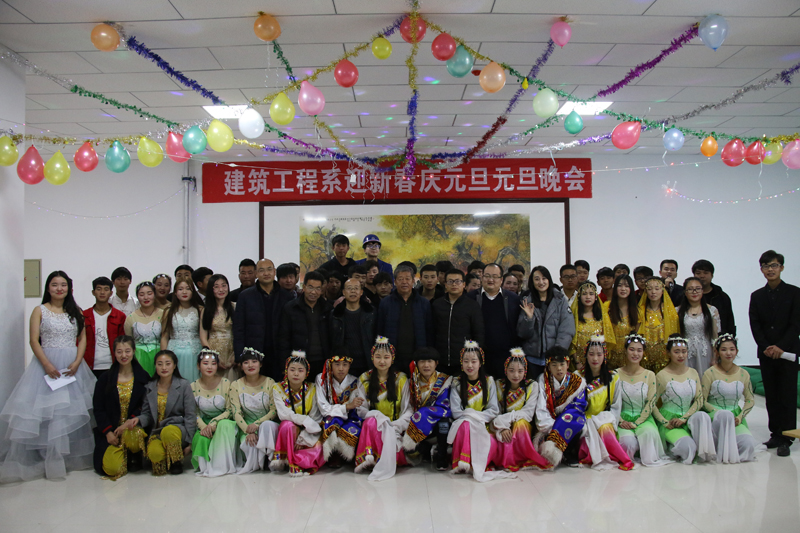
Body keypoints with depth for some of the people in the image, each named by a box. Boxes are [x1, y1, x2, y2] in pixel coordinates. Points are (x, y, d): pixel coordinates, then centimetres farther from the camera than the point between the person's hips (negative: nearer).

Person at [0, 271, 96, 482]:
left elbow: (83, 338, 7)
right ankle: (45, 458, 0)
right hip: (47, 363, -2)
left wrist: (77, 362, -8)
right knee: (43, 409, -6)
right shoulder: (40, 310, 4)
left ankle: (73, 456, 10)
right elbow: (34, 341, -3)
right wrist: (47, 364, -15)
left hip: (73, 364, 2)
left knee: (73, 408, 1)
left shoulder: (76, 311, 11)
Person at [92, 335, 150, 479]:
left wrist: (132, 421, -18)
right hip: (111, 429, 0)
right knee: (112, 468, -19)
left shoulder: (143, 377, 3)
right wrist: (108, 432, -10)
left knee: (133, 435, -37)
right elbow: (97, 408, 2)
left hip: (132, 426, 0)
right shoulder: (105, 378, 4)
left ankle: (135, 457, -1)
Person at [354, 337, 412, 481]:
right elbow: (361, 408, 2)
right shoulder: (364, 379, 8)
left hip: (395, 425, -1)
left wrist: (397, 425, -18)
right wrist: (378, 416, -19)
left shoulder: (401, 379, 6)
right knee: (372, 421, -35)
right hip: (373, 422, 1)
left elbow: (407, 409, 2)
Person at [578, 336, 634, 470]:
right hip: (585, 422, 0)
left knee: (605, 428, -36)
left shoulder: (613, 378, 8)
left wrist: (608, 421, -13)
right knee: (591, 432, -34)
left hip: (606, 422, 0)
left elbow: (616, 406, 6)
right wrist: (590, 424, -13)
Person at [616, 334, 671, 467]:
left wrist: (636, 423, -12)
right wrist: (621, 421, -12)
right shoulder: (617, 374, 1)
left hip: (643, 418, 1)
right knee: (628, 440, -31)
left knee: (650, 433, -35)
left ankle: (649, 458, -7)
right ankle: (626, 458, 2)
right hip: (623, 419, 0)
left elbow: (651, 403, -2)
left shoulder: (649, 375, 3)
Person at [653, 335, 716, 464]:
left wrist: (684, 418, -10)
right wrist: (665, 422, -15)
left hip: (688, 418, 4)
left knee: (702, 416, -32)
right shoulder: (661, 376, -5)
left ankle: (705, 452, -21)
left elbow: (699, 400, 3)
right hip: (669, 421, -4)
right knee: (688, 446, -30)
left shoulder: (693, 373, 10)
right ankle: (673, 448, 1)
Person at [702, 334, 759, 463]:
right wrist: (719, 413, -19)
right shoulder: (710, 373, -5)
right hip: (714, 416, -3)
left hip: (735, 418, 3)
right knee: (725, 414, -39)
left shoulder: (743, 374, 6)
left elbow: (750, 400, 11)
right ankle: (725, 453, -23)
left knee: (749, 444, -25)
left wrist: (740, 416, -6)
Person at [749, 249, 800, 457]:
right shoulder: (757, 296, 9)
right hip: (766, 353, 3)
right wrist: (766, 347, -10)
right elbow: (755, 326, 4)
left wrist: (780, 347, -14)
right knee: (771, 396, 7)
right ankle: (775, 434, 14)